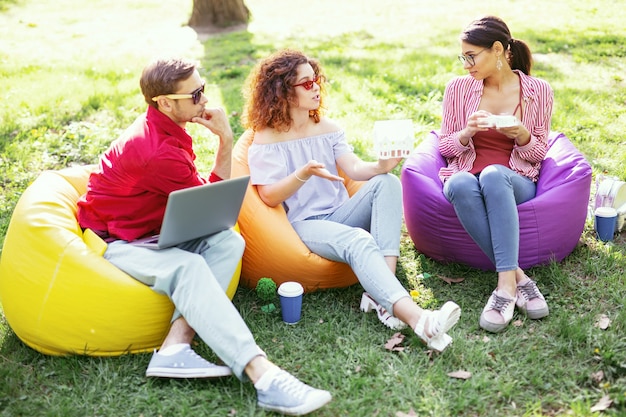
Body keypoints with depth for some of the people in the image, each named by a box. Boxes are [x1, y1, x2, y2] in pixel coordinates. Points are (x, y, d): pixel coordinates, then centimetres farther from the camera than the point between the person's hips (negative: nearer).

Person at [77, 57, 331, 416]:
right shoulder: (159, 152, -25)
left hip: (151, 234, 9)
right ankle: (262, 375, -48)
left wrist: (225, 139, -9)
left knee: (228, 241, -14)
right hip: (115, 244, -9)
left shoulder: (163, 129, 5)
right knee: (188, 266, -36)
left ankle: (175, 346, -30)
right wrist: (226, 139, -3)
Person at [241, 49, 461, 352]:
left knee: (386, 182, -23)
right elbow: (270, 197, -11)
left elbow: (354, 169, 2)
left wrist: (380, 166, -21)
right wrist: (304, 173, -28)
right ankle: (418, 319, -55)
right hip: (303, 223, -6)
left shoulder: (328, 128, 16)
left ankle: (381, 294, -36)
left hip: (340, 214, 6)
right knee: (358, 240, -36)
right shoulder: (267, 139, -1)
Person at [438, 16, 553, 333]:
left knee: (493, 175, -39)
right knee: (460, 184, -38)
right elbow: (445, 147, 10)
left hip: (516, 182, -1)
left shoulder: (538, 90, 4)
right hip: (466, 176, 1)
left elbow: (539, 154, 8)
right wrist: (468, 132, -12)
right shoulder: (459, 88, 6)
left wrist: (522, 135, -14)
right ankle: (518, 278, -34)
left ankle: (506, 285, -41)